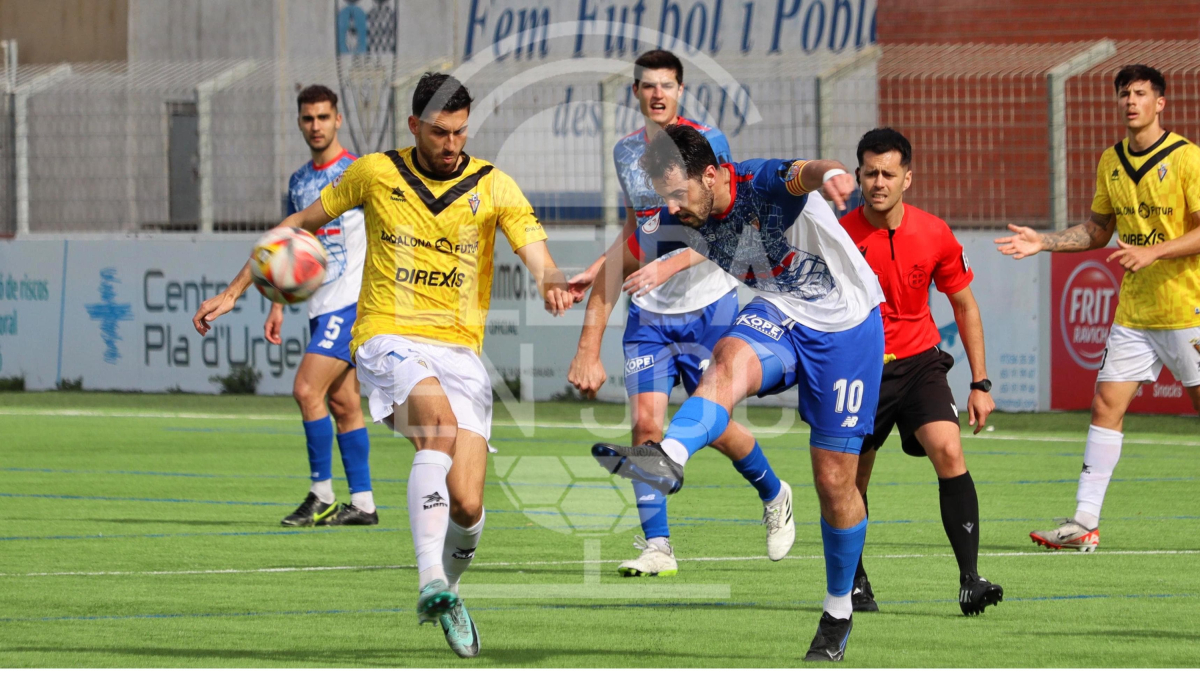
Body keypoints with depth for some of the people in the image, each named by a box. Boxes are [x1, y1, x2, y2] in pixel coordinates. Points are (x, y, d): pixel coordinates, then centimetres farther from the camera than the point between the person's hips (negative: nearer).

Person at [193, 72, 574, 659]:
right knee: (439, 421, -36)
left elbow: (536, 253, -11)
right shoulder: (375, 174, 4)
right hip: (388, 340, -1)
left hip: (459, 351, 2)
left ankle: (447, 593, 23)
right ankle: (430, 582, -40)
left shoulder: (493, 187, 2)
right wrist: (235, 291, 16)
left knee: (467, 505, -12)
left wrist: (552, 282, -36)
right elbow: (301, 224, 17)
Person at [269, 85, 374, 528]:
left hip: (351, 300, -7)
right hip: (320, 307, 7)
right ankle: (362, 503, 10)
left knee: (307, 389, -16)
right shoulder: (299, 181, 15)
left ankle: (322, 497, -10)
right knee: (343, 403, 7)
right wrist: (278, 305, 17)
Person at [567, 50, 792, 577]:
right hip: (648, 314, 4)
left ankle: (774, 495, 31)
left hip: (707, 305, -4)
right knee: (645, 421, -9)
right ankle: (657, 547, -5)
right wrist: (595, 271, 16)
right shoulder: (625, 151, 8)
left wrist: (668, 266, -28)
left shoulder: (707, 142, -10)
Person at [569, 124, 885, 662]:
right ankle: (668, 457, -60)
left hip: (846, 325, -4)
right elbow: (614, 266, 5)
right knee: (729, 357, -33)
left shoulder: (765, 185, -28)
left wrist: (828, 173, -76)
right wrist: (589, 350, -2)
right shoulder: (678, 226, -9)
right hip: (778, 315, 4)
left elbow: (805, 174, -51)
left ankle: (839, 611, 22)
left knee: (835, 480, 0)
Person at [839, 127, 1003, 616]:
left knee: (948, 452, -21)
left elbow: (964, 305, 7)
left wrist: (980, 383, 5)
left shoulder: (934, 234, -6)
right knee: (851, 481, 4)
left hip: (918, 361, 0)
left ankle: (970, 580, -23)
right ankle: (854, 581, 28)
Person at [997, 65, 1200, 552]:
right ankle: (1084, 522, -1)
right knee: (1106, 405, -1)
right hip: (1133, 311, 6)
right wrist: (1043, 242, 10)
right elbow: (1098, 230, 20)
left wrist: (1153, 252, -23)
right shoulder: (1110, 162, 10)